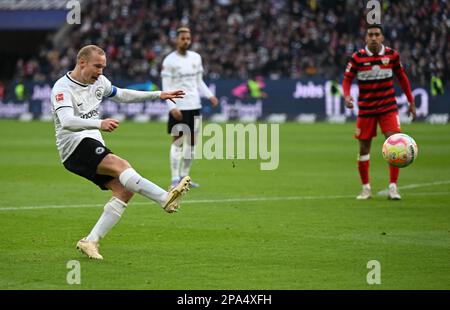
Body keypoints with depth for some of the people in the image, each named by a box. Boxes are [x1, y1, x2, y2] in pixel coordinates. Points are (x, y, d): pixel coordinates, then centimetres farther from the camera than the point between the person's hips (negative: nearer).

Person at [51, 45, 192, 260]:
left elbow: (122, 95, 28)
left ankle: (90, 241, -4)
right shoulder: (63, 88, -15)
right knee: (121, 165, -29)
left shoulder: (99, 81, 11)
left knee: (124, 190, -8)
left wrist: (158, 95, 22)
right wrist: (99, 124, -46)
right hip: (75, 147, -9)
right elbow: (67, 122, -31)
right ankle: (166, 199, -40)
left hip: (94, 148, 9)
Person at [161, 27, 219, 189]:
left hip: (194, 106, 6)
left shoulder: (196, 58, 10)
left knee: (191, 142, 8)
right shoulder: (169, 61, -6)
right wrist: (172, 107, -19)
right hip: (178, 107, -6)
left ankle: (184, 176, 16)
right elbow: (166, 87, -9)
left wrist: (209, 95, 4)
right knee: (177, 142, -7)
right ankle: (175, 179, -4)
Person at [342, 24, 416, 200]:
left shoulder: (392, 55, -3)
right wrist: (347, 96, -22)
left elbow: (402, 77, 9)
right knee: (364, 148, 6)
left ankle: (393, 187, -8)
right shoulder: (357, 58, -8)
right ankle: (365, 188, 21)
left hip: (388, 108, 0)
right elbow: (347, 79, -1)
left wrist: (411, 102, 11)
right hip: (365, 110, 0)